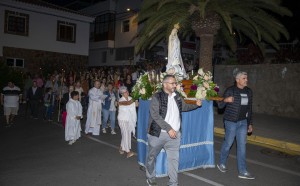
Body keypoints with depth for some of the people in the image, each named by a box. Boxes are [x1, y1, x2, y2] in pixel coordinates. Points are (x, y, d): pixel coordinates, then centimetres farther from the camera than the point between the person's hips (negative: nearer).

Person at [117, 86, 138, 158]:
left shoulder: (131, 98, 2)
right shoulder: (121, 100, -14)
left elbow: (136, 104, -10)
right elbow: (128, 103, -33)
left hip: (130, 119, 6)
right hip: (123, 119, -5)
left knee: (127, 134, 12)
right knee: (126, 134, -12)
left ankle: (121, 148, 30)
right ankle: (128, 151, -10)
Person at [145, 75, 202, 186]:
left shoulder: (177, 96, 8)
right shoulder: (157, 97, -10)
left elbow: (184, 107, 25)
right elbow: (155, 116, -18)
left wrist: (196, 105, 9)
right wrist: (169, 129, -22)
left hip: (174, 134, 4)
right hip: (158, 133, -4)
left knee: (174, 159, 8)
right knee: (152, 156, 13)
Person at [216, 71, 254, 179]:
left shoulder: (248, 91, 7)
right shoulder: (230, 90, -10)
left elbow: (249, 109, 15)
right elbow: (220, 106, -8)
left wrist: (250, 123, 15)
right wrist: (225, 100, -30)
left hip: (243, 122, 5)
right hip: (231, 121, -5)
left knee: (242, 146, 5)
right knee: (228, 143, 6)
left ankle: (242, 172, 12)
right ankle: (221, 164, 29)